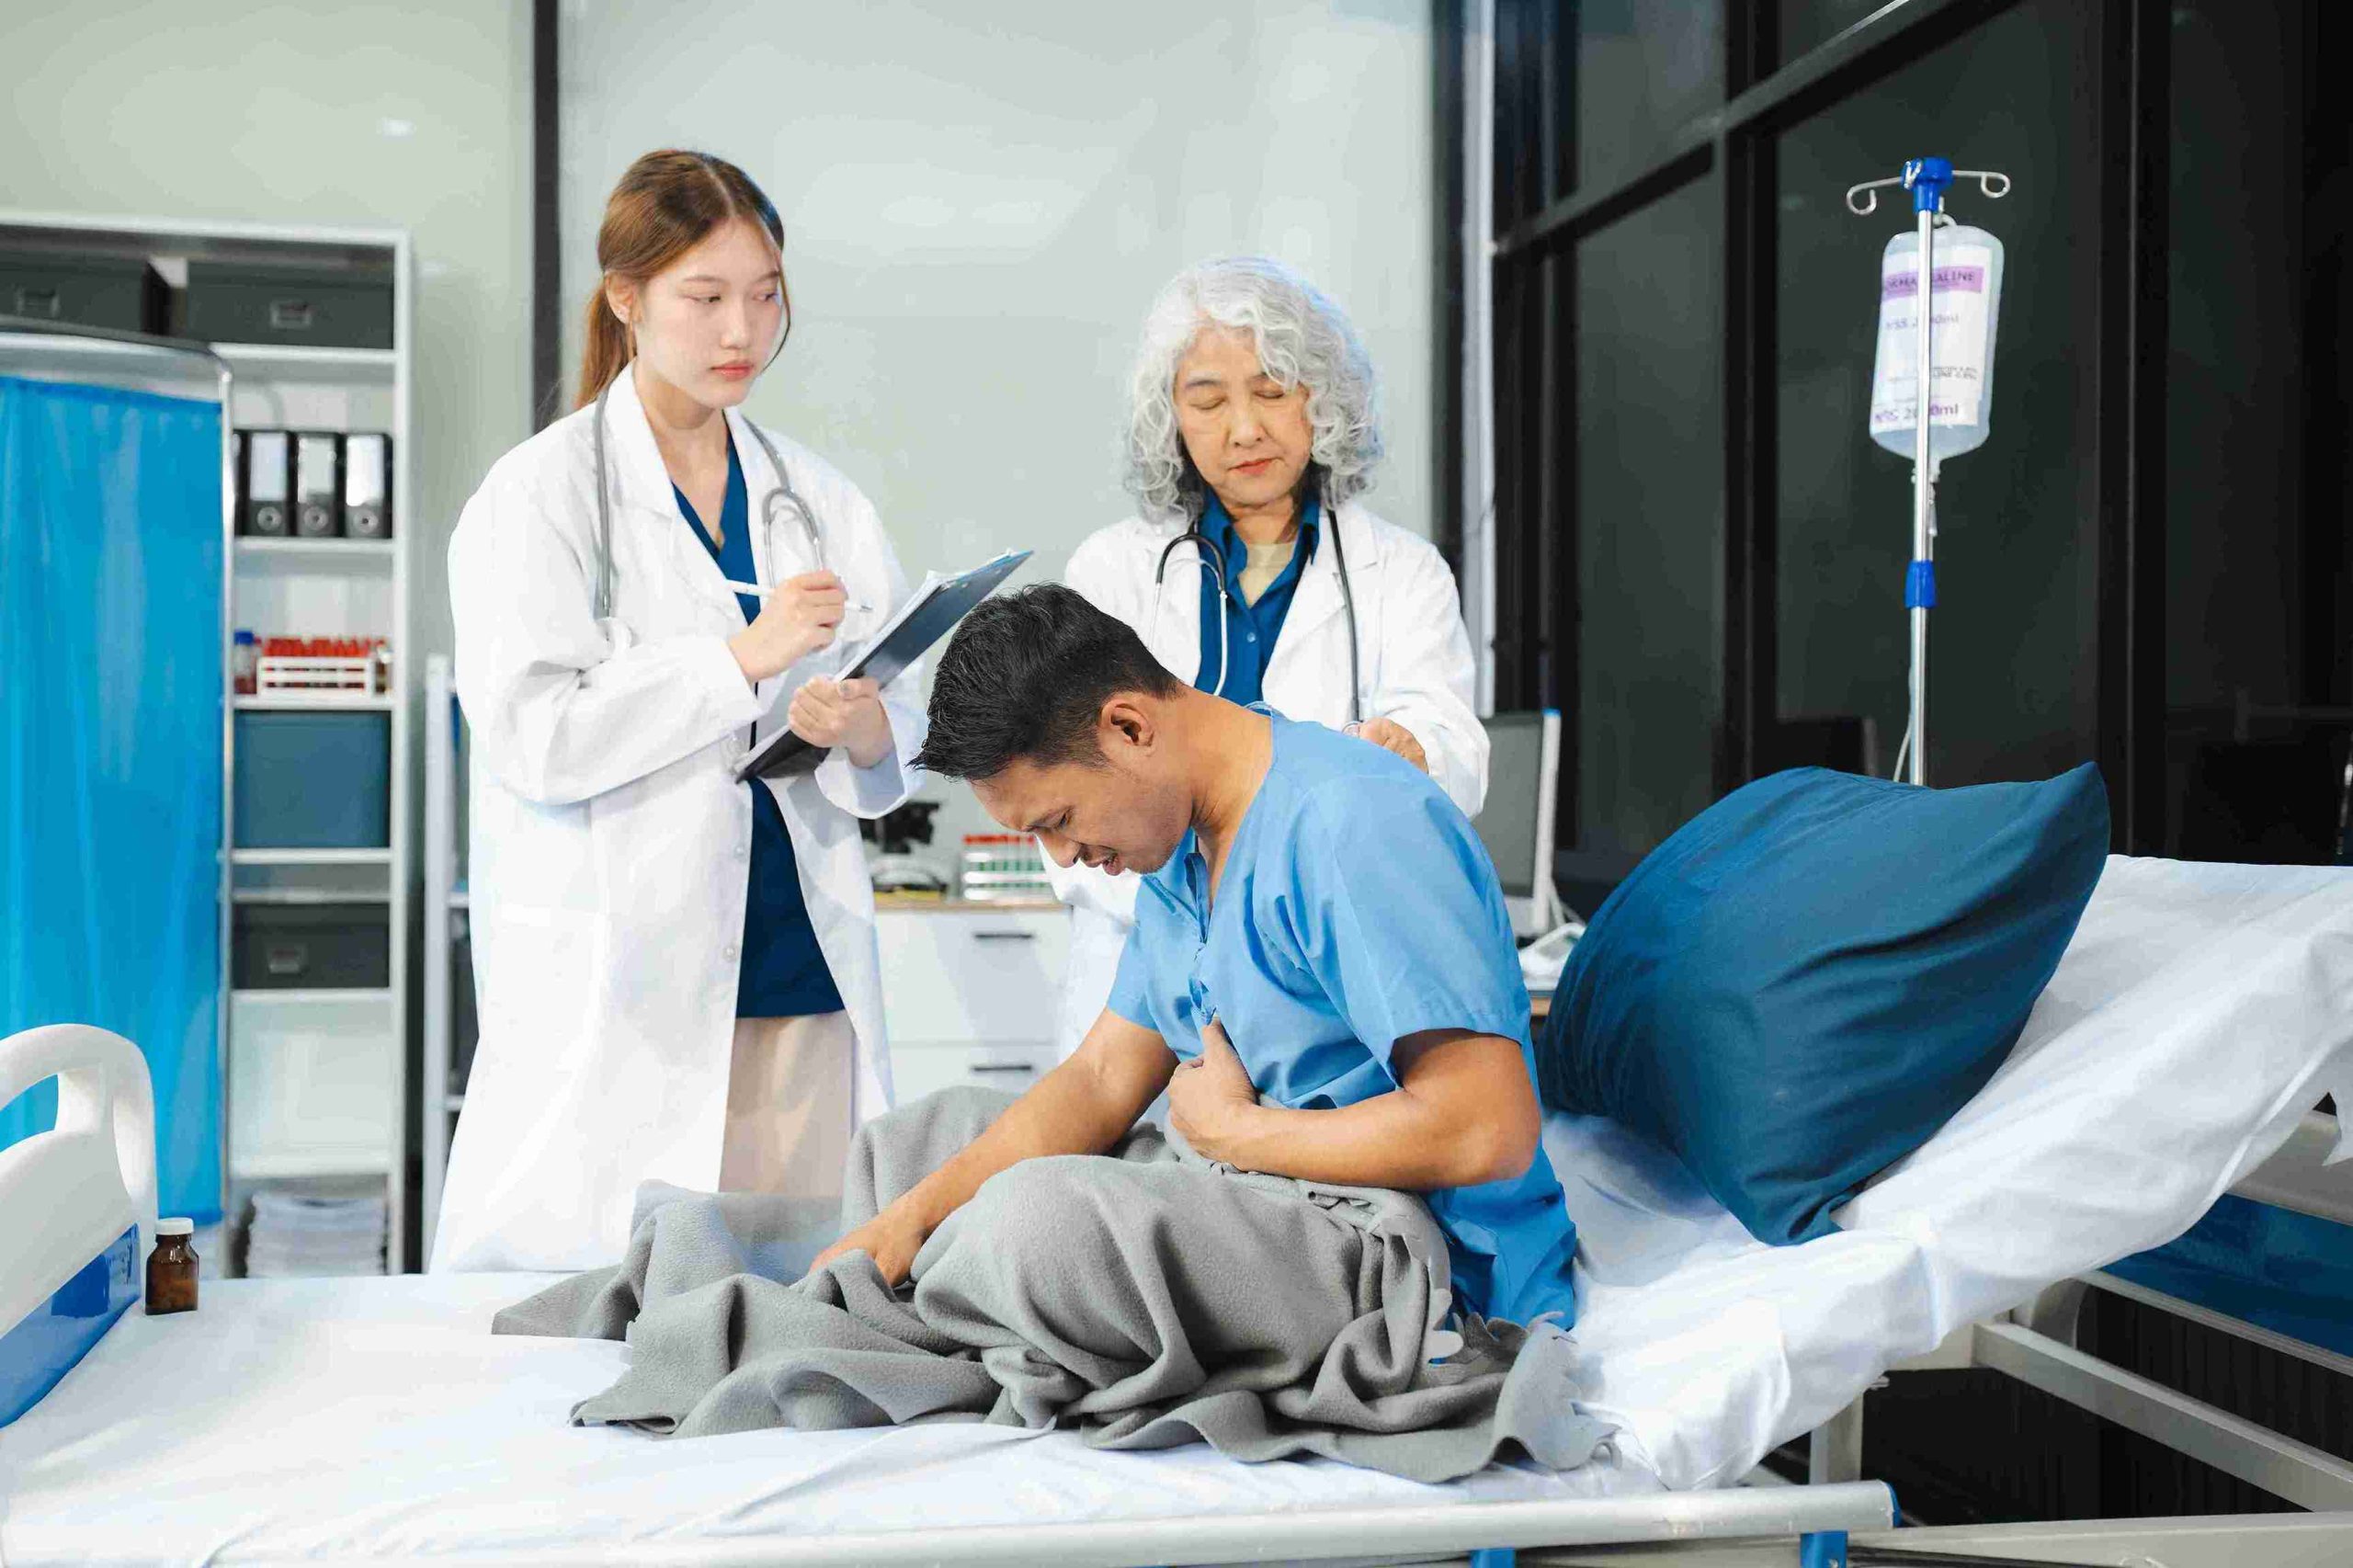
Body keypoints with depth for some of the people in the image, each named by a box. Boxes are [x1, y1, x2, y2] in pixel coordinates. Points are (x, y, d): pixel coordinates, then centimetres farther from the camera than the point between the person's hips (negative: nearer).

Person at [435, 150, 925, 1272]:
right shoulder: (541, 493, -1)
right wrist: (745, 657, -18)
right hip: (620, 997, -4)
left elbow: (902, 732, 13)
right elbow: (532, 736, -12)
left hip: (802, 980, 4)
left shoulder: (815, 498, 13)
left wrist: (864, 727, -11)